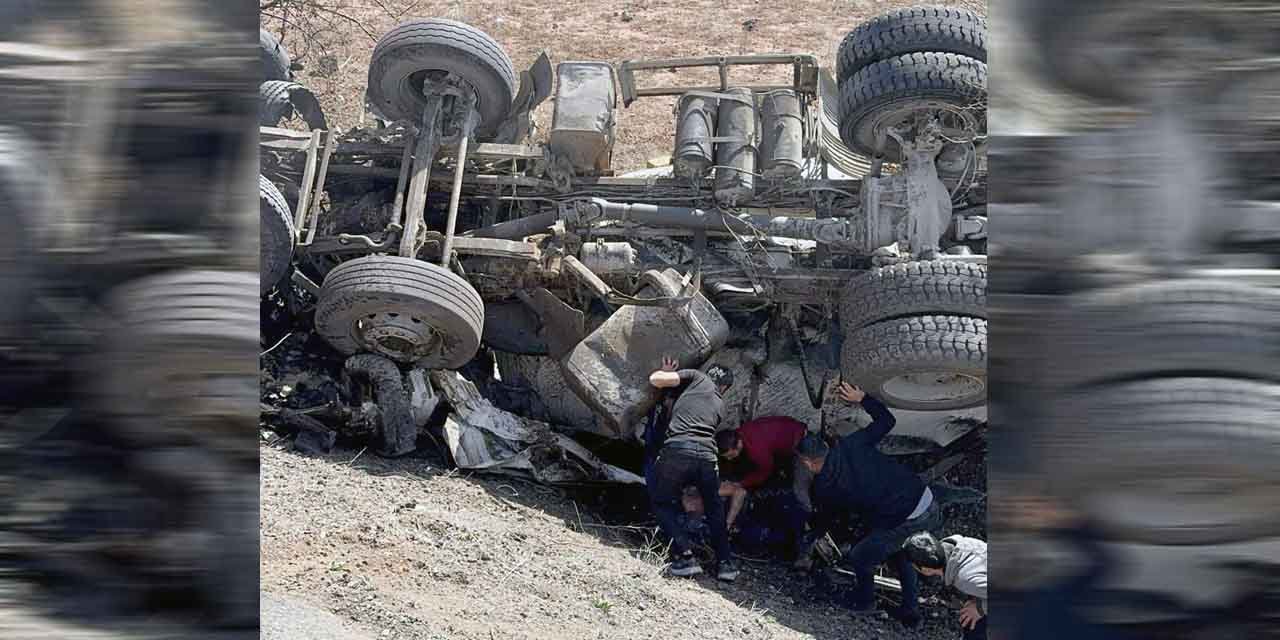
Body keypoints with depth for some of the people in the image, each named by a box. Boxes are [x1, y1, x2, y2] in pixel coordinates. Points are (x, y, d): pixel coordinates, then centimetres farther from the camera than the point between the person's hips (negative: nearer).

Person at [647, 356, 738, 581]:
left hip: (677, 449, -3)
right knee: (714, 507, 29)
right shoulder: (720, 405, 29)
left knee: (661, 502, 18)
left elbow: (656, 380, 9)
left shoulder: (697, 377, 18)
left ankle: (685, 556, 4)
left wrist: (666, 372, 30)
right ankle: (724, 563, 24)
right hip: (707, 455, 3)